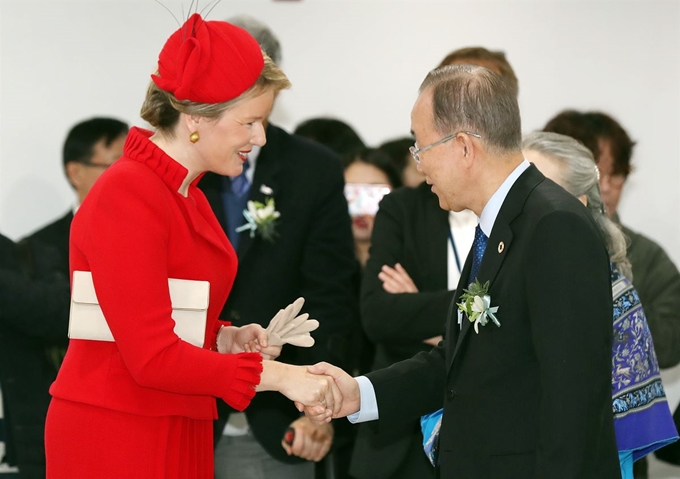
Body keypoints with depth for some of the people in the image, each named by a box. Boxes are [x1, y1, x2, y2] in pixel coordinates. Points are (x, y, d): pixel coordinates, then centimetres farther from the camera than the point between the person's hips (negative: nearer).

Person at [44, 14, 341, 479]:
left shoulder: (185, 194, 12)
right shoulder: (126, 197, -16)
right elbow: (152, 357, -21)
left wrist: (227, 339, 1)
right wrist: (277, 375, -20)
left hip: (179, 434, 9)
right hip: (116, 439, -9)